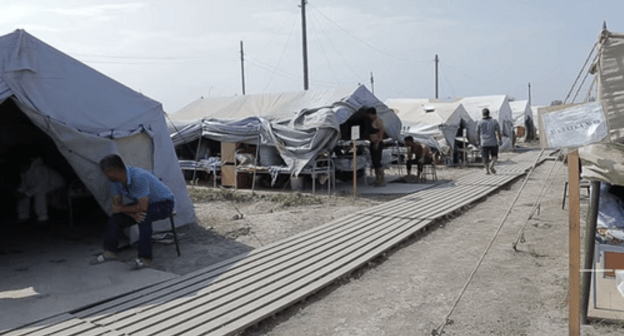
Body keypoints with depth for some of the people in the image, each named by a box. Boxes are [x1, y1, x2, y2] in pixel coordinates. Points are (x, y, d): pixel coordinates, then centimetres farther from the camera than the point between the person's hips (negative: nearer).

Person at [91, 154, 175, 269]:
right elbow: (117, 203, -3)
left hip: (164, 203, -8)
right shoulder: (115, 181, -9)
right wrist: (133, 214, -23)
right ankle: (110, 252, 11)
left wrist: (121, 209, -21)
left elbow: (143, 207, -35)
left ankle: (145, 257, -27)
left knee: (144, 216, -36)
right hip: (142, 203, 8)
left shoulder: (138, 177, -35)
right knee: (115, 217, -5)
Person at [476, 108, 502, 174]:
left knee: (485, 157, 8)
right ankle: (491, 165, -8)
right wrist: (500, 140, 5)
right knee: (494, 156, 14)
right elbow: (498, 131, -4)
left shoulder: (479, 122, -2)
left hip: (484, 143, 0)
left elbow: (477, 133, 3)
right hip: (493, 142, 0)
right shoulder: (494, 121, -3)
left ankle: (487, 170, 4)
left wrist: (478, 141, 14)